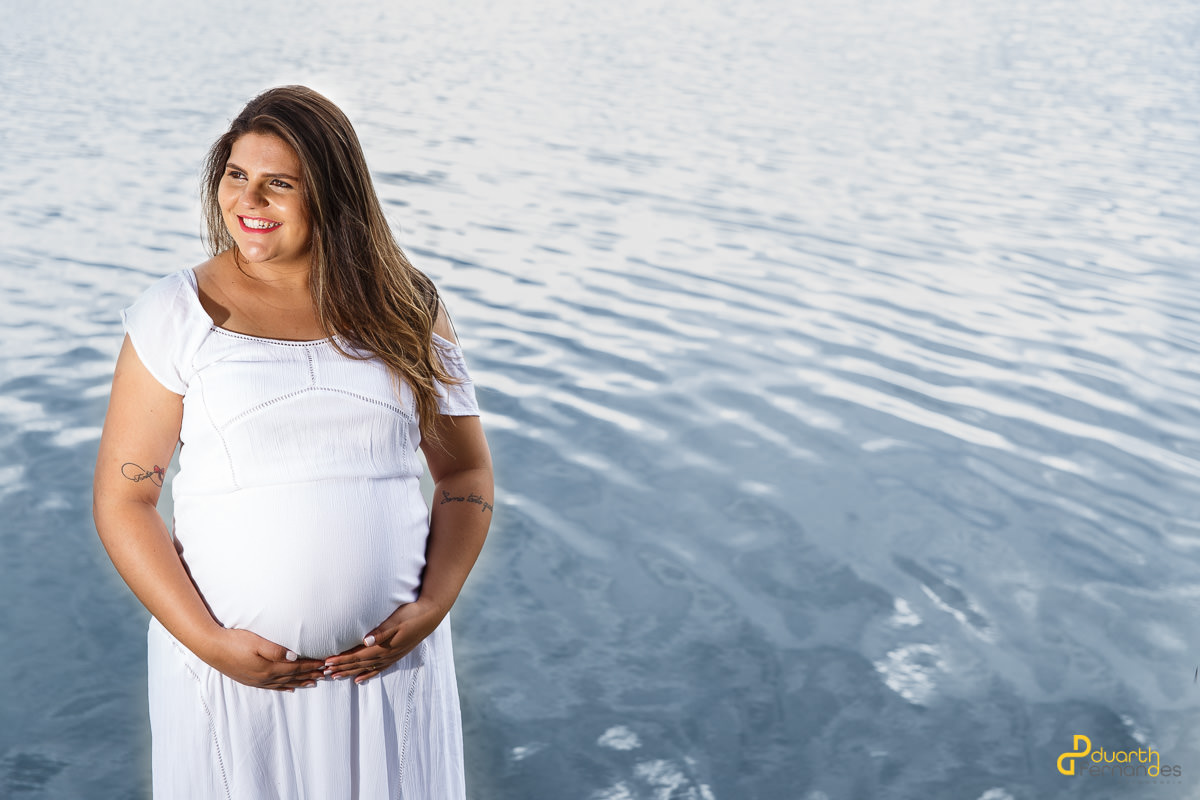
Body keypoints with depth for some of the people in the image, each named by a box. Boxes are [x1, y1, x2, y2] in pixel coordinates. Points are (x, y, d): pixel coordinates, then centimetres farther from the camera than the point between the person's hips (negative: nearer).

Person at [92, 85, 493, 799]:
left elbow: (467, 472, 6)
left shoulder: (404, 309, 1)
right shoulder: (177, 314, -4)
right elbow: (123, 501, -3)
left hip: (389, 659, 2)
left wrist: (432, 608, -6)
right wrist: (208, 640, -11)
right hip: (231, 665, -1)